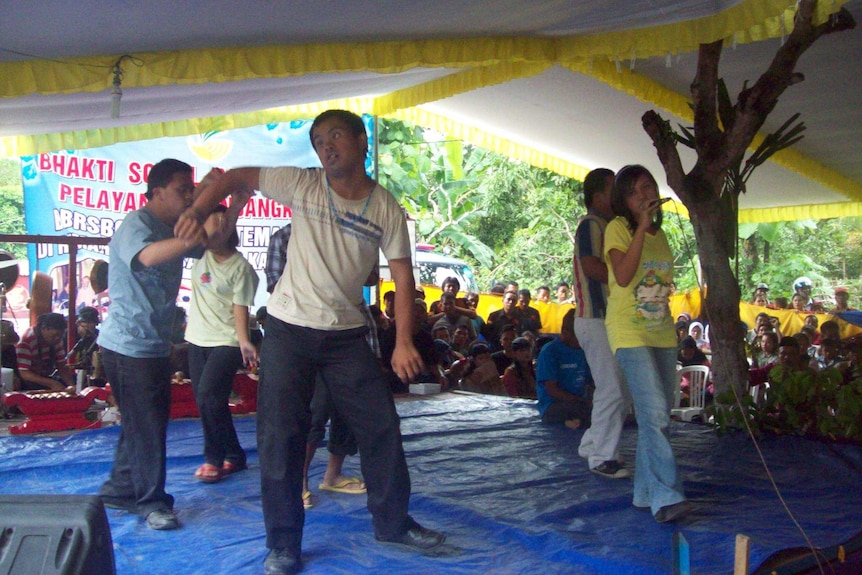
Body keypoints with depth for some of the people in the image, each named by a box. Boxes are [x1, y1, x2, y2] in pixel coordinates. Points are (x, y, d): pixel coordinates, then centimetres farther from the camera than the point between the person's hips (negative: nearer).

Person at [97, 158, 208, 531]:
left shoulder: (171, 230, 11)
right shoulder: (136, 225, -17)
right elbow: (146, 255, -40)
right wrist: (189, 239, -56)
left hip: (154, 344, 10)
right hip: (129, 345, -9)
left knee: (147, 422, 17)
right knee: (146, 426, -2)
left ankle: (119, 490, 31)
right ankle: (152, 501, 11)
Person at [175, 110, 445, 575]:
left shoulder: (387, 209, -1)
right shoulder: (302, 186, -4)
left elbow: (402, 274, -1)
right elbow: (236, 176, 1)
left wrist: (403, 342, -8)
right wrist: (197, 210, -17)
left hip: (347, 333, 2)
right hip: (289, 330, -1)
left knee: (381, 426, 7)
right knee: (280, 436, 1)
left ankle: (392, 522, 28)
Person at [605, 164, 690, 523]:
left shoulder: (660, 234, 15)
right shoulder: (618, 228, -6)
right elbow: (623, 276, -21)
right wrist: (642, 226, -20)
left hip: (663, 333, 7)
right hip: (630, 334, -7)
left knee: (656, 417, 10)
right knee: (655, 414, -17)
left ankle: (646, 493, 20)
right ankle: (666, 496, -14)